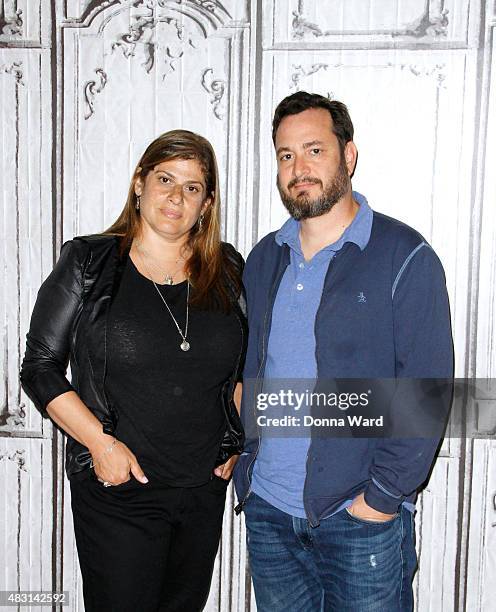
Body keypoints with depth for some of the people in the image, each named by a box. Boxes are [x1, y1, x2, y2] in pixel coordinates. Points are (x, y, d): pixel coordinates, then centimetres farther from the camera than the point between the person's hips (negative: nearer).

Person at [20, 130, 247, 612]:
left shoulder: (226, 271, 3)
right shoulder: (88, 264, -6)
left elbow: (245, 365, 15)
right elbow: (40, 368, -6)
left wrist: (236, 443, 5)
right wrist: (101, 443, -15)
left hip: (205, 489, 4)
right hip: (118, 490, -3)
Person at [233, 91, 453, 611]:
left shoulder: (405, 258, -10)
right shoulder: (264, 260, 7)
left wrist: (382, 499, -14)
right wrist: (246, 472, 7)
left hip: (360, 517, -4)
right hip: (267, 510, 5)